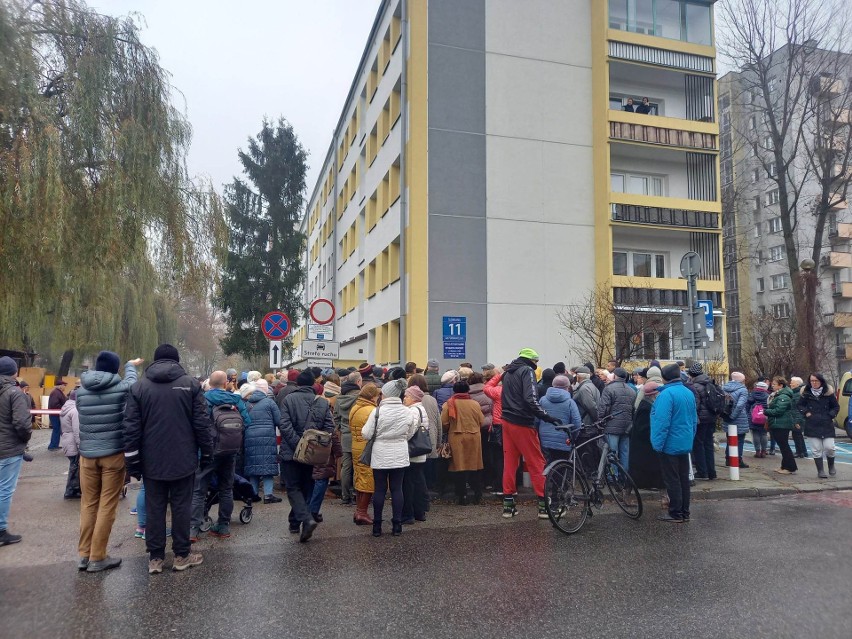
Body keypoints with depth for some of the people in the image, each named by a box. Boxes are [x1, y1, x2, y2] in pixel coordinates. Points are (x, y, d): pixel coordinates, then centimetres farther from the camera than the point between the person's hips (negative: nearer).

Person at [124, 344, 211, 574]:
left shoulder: (139, 387, 2)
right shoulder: (191, 384, -3)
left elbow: (131, 427, 0)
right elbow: (202, 424, -4)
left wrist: (133, 462, 6)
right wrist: (207, 454, 5)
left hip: (152, 461, 2)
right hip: (183, 459, -1)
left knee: (154, 508, 9)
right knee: (181, 506, 7)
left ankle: (155, 558, 14)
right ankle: (182, 555, 14)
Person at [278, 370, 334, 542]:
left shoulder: (289, 399, -7)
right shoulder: (323, 402, 1)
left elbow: (284, 425, -16)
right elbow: (330, 426, -4)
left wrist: (296, 443, -14)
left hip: (291, 452, -3)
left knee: (293, 488, 4)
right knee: (306, 488, 17)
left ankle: (306, 519, -15)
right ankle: (295, 522, 28)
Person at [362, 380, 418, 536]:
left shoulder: (377, 411, -13)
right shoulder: (408, 412, -4)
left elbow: (366, 434, -9)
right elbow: (409, 435, 5)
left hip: (380, 456, -2)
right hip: (400, 456, 2)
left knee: (379, 489, 6)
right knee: (397, 489, 9)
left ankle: (377, 526, 12)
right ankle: (397, 525, 11)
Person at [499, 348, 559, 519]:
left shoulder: (508, 372, 16)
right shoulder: (527, 371, -10)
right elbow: (530, 399, -22)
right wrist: (546, 416, -23)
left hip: (507, 422, 8)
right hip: (523, 424, -8)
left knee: (509, 463, 9)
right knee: (537, 463, -1)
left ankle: (508, 505, 12)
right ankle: (544, 505, 2)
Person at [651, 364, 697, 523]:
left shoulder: (667, 393, -19)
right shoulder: (689, 393, 7)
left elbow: (662, 421, -23)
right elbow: (694, 419, 15)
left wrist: (658, 443, -17)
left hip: (670, 444, -8)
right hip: (685, 443, 8)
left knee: (672, 480, 1)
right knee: (683, 478, 14)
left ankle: (675, 514, 7)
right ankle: (685, 512, 21)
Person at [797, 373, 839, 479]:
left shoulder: (828, 393, 2)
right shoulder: (806, 393, 2)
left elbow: (836, 407, 12)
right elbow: (800, 405, 15)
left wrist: (831, 415, -2)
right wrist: (806, 412, -2)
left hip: (827, 426, 0)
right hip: (812, 426, 0)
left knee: (829, 447, -5)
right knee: (816, 450, 1)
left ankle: (831, 466, 24)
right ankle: (820, 471, 12)